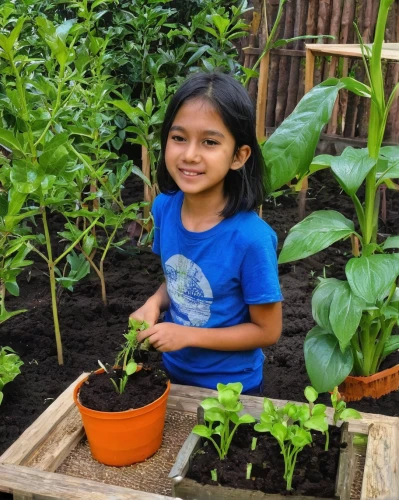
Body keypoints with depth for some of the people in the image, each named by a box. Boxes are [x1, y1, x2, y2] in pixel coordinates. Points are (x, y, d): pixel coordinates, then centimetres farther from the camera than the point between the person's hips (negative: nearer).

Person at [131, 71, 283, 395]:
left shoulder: (250, 238, -30)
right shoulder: (164, 208, -13)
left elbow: (267, 331, -18)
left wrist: (188, 335, -23)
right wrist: (155, 303, -14)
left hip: (231, 388, -5)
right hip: (174, 372, 5)